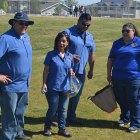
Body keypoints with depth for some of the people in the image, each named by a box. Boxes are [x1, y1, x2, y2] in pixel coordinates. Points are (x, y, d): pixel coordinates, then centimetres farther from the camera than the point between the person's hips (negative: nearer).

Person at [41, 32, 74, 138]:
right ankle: (47, 127, 26)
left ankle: (62, 129, 26)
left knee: (63, 109, 13)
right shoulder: (51, 55, -8)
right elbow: (46, 70, -5)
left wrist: (71, 73, -8)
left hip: (65, 88, 4)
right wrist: (44, 83, -11)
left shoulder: (70, 56, 4)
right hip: (52, 87, -4)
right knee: (53, 109, 5)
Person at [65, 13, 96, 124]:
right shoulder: (68, 33, -8)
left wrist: (91, 70, 18)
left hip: (81, 71, 6)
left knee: (76, 95, 12)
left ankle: (71, 117, 25)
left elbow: (92, 54, 19)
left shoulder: (90, 37, 13)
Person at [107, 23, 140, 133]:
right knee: (121, 100, 16)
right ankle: (125, 118, 35)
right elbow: (111, 59, 15)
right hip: (118, 78, 5)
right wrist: (109, 74, 12)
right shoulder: (117, 43, 10)